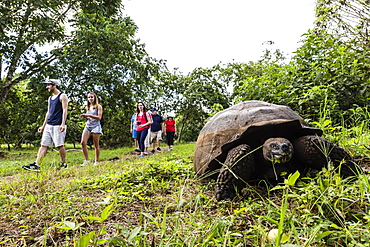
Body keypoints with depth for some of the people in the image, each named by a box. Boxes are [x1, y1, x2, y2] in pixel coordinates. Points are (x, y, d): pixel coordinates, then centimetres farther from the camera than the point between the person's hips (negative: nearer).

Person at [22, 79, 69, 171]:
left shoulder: (62, 96, -3)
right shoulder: (50, 98, 21)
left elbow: (65, 110, -11)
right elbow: (48, 112, 23)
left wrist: (63, 124, -21)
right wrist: (43, 126, 21)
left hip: (58, 125, -8)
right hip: (48, 125, 8)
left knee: (60, 145, -3)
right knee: (43, 145, 2)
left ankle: (63, 164, 9)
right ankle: (36, 165, 0)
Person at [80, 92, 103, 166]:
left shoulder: (98, 106, 2)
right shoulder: (88, 107, 18)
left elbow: (99, 117, -8)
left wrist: (89, 115, -16)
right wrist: (85, 117, 2)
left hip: (95, 126, -5)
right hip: (87, 126, 5)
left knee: (96, 145, -2)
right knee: (83, 142, -11)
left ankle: (96, 162, 7)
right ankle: (86, 161, -3)